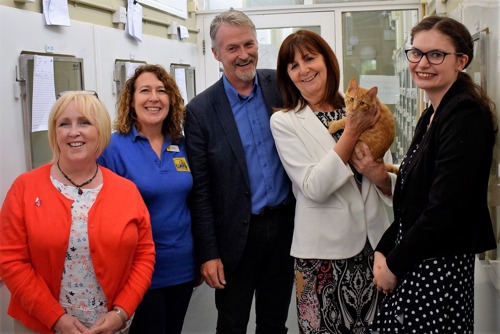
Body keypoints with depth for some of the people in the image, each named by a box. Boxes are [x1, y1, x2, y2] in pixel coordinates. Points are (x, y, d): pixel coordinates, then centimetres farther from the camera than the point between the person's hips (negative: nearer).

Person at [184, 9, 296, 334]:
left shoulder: (281, 86, -2)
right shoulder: (201, 111, -9)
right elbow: (200, 189, -7)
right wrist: (208, 253, -8)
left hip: (286, 223, 3)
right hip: (237, 235, -2)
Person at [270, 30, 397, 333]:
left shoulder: (359, 113, 5)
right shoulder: (284, 121, -5)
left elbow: (390, 185, 10)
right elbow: (314, 188, -16)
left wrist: (381, 178, -12)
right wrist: (352, 133, -18)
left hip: (374, 244, 4)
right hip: (323, 253, -3)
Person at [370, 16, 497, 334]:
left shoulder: (467, 114, -16)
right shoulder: (432, 115, 11)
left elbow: (444, 209, -22)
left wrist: (394, 263, -13)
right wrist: (385, 249, 3)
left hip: (440, 266, -8)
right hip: (411, 263, 8)